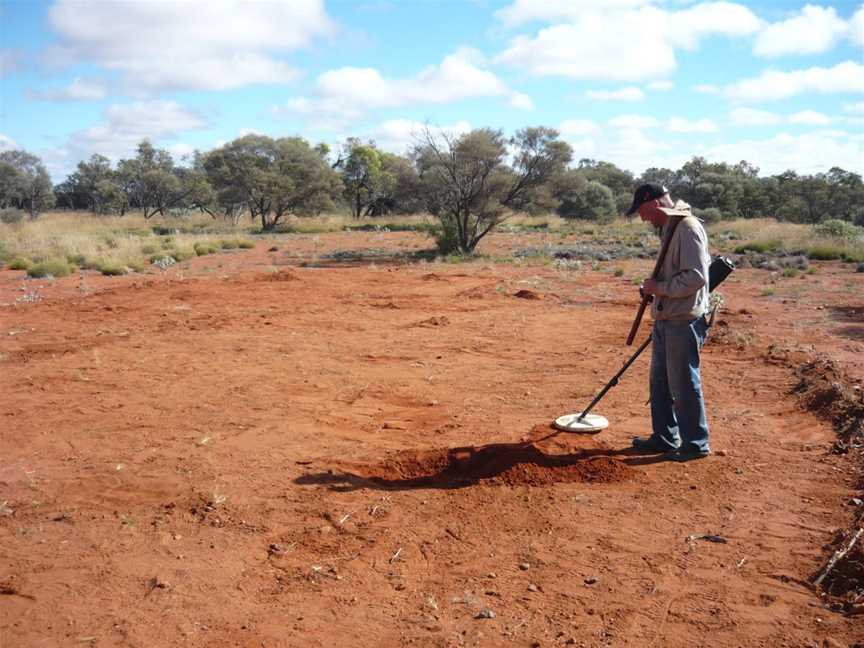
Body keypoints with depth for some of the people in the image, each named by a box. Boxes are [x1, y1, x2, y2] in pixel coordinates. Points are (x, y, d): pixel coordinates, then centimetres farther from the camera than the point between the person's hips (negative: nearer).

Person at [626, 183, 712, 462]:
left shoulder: (688, 228, -17)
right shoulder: (668, 228, 14)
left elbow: (696, 277, -23)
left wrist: (659, 288, -17)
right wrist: (654, 286, 11)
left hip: (683, 321, -10)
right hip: (665, 320, 10)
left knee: (684, 384, 1)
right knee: (660, 380, 17)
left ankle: (695, 444, 16)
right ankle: (664, 437, 30)